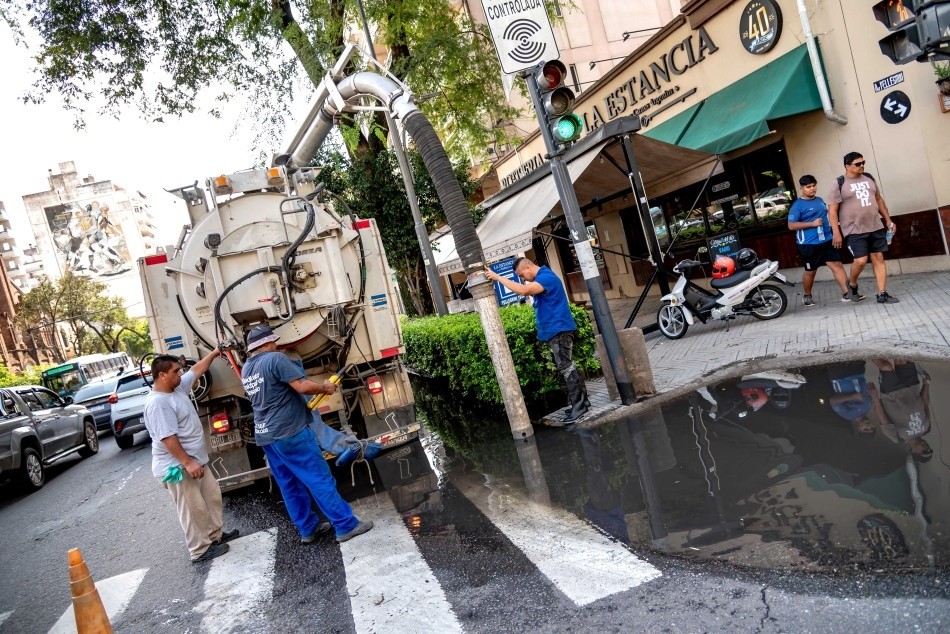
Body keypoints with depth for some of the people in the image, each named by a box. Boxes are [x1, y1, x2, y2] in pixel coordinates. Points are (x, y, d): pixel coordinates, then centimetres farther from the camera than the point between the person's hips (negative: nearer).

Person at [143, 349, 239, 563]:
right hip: (178, 467, -10)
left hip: (195, 460, 10)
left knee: (212, 495, 19)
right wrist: (187, 462, -27)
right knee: (193, 509, 0)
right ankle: (201, 550, 13)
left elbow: (197, 370, 20)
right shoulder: (157, 403, -24)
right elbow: (167, 438, -27)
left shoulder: (178, 388, 4)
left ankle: (215, 535, 33)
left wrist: (214, 353, 22)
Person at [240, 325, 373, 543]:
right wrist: (325, 388, -4)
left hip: (265, 436, 9)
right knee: (320, 480, -3)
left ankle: (308, 529, 22)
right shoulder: (275, 359, -14)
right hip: (289, 433, -8)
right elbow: (303, 386, -22)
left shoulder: (246, 369, 12)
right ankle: (346, 526, 2)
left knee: (290, 486, 14)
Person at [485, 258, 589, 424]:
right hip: (556, 329, 10)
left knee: (566, 368, -8)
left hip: (559, 329, -10)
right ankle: (582, 401, 19)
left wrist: (497, 277, -28)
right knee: (568, 367, 13)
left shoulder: (546, 276, -19)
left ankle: (579, 405, -4)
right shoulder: (541, 278, 16)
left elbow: (522, 290, -32)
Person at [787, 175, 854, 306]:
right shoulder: (797, 205, -10)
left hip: (827, 240, 6)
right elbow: (791, 225, -16)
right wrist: (812, 223, -21)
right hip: (809, 244, -6)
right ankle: (807, 296, 28)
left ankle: (847, 293, -2)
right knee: (810, 271, 8)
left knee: (837, 265, -2)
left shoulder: (820, 200, 12)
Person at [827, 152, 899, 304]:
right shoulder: (839, 184, -6)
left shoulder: (869, 178, 12)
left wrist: (888, 220, 18)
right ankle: (852, 284, 16)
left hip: (876, 227, 6)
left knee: (878, 259, 2)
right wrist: (836, 233, -16)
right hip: (854, 230, -5)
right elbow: (832, 210, -9)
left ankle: (882, 294, 5)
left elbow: (878, 199, 21)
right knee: (861, 260, -13)